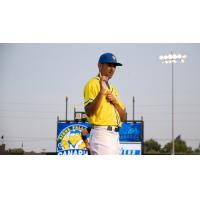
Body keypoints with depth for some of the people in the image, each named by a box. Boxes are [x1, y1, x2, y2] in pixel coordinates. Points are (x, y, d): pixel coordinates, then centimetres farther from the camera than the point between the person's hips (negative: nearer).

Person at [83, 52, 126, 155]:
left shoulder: (113, 88, 22)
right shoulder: (93, 84, -4)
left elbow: (123, 117, 17)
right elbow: (89, 112, -18)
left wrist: (115, 102, -1)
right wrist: (102, 91, -25)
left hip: (115, 135, 9)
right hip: (101, 134, -9)